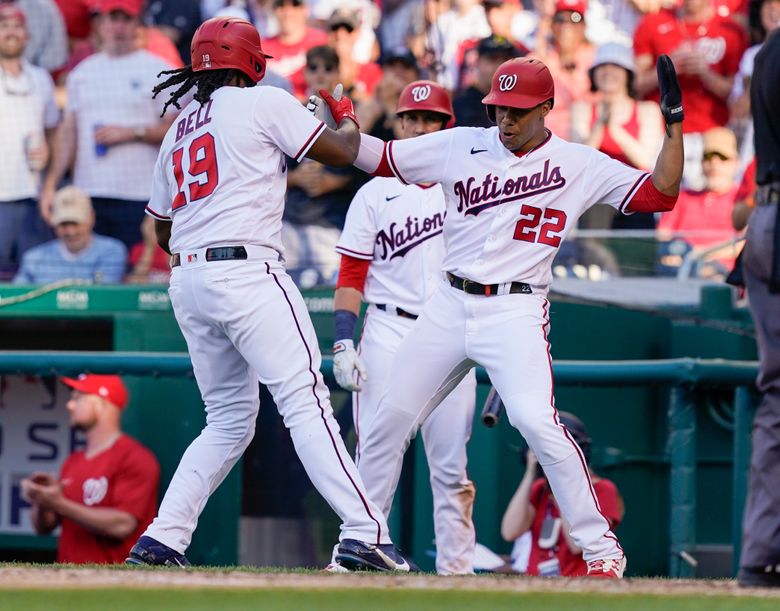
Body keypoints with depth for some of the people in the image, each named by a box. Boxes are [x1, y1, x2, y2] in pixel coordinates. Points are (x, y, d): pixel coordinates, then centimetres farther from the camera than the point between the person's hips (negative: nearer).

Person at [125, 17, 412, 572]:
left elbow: (162, 230, 25)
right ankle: (365, 533, -21)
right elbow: (342, 152, 3)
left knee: (230, 419, 15)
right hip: (245, 271, -7)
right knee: (306, 401, -12)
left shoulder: (179, 131, 22)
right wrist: (347, 117, 23)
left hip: (187, 278, 7)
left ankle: (161, 541, 8)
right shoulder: (264, 103, 1)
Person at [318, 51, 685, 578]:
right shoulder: (461, 146, 6)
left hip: (516, 313, -4)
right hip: (449, 307, 4)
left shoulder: (579, 164, -1)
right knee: (390, 418, 6)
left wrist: (674, 124, -11)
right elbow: (375, 157, 8)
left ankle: (601, 548, -14)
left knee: (537, 421, -23)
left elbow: (660, 194, -4)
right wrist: (339, 116, -7)